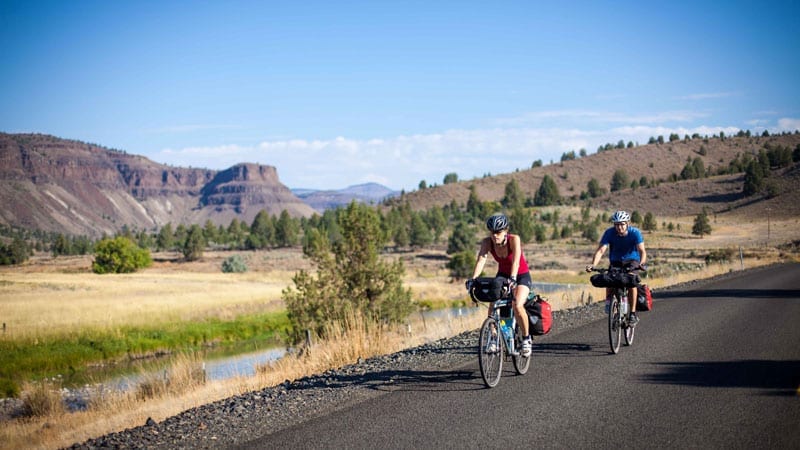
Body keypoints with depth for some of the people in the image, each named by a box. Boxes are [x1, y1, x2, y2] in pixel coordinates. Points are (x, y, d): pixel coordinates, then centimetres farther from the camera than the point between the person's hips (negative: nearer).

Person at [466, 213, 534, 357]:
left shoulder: (514, 239, -27)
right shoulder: (487, 242, -18)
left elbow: (515, 261, -39)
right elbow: (481, 260, -31)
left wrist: (513, 278, -56)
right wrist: (473, 279, -47)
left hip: (521, 276, -4)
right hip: (502, 275, 4)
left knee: (517, 306, -27)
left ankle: (526, 338, -6)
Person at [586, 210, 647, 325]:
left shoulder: (635, 233, -23)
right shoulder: (609, 233, -21)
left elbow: (642, 250, -33)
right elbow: (601, 250, -29)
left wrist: (642, 263, -54)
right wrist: (593, 265, -46)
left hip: (632, 260, -2)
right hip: (615, 261, 2)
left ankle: (633, 314, -22)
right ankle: (608, 301, -1)